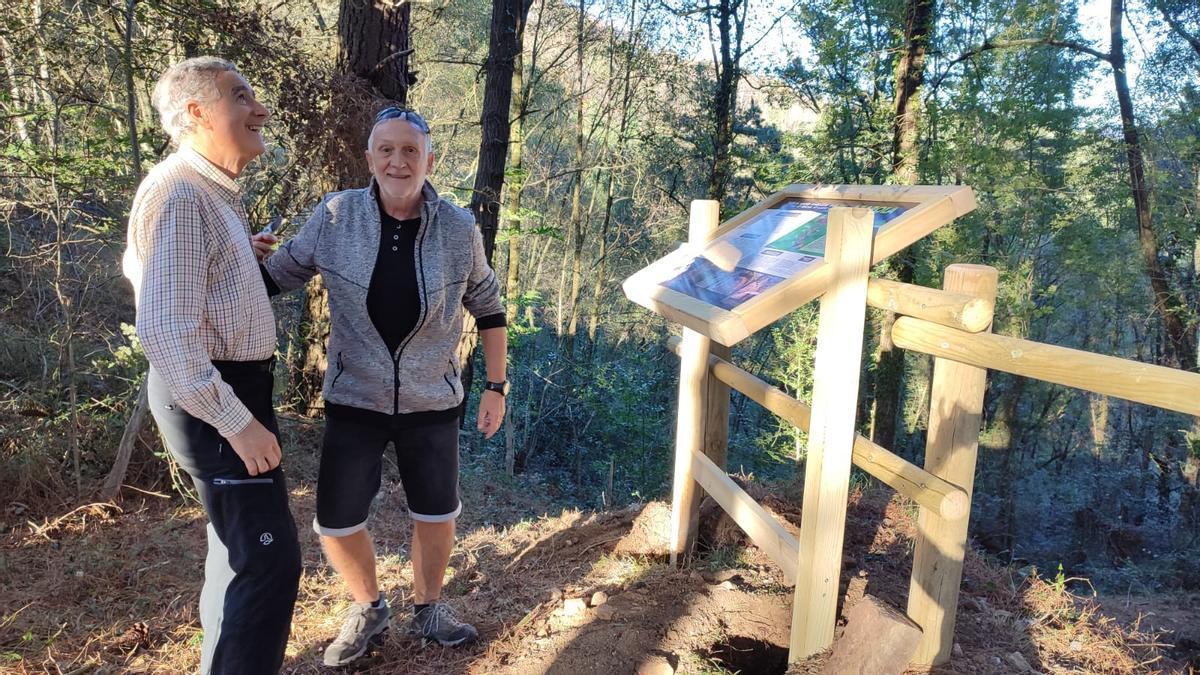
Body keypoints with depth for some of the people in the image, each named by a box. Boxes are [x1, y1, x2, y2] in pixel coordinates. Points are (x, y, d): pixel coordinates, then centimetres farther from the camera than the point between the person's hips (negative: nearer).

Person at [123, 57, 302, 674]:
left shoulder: (212, 193, 11)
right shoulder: (179, 195, -21)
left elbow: (136, 266, 26)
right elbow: (166, 334, -27)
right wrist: (238, 423, -24)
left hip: (228, 385, 11)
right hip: (212, 397, -11)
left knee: (238, 545, 22)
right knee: (268, 557, -9)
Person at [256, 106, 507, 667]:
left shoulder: (458, 228, -11)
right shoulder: (334, 216, -11)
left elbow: (488, 308, 1)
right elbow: (280, 274, 1)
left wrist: (496, 387, 1)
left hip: (432, 405, 0)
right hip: (354, 403, 0)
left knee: (437, 515, 14)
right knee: (336, 524, 6)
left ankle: (427, 609, 43)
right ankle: (368, 609, 37)